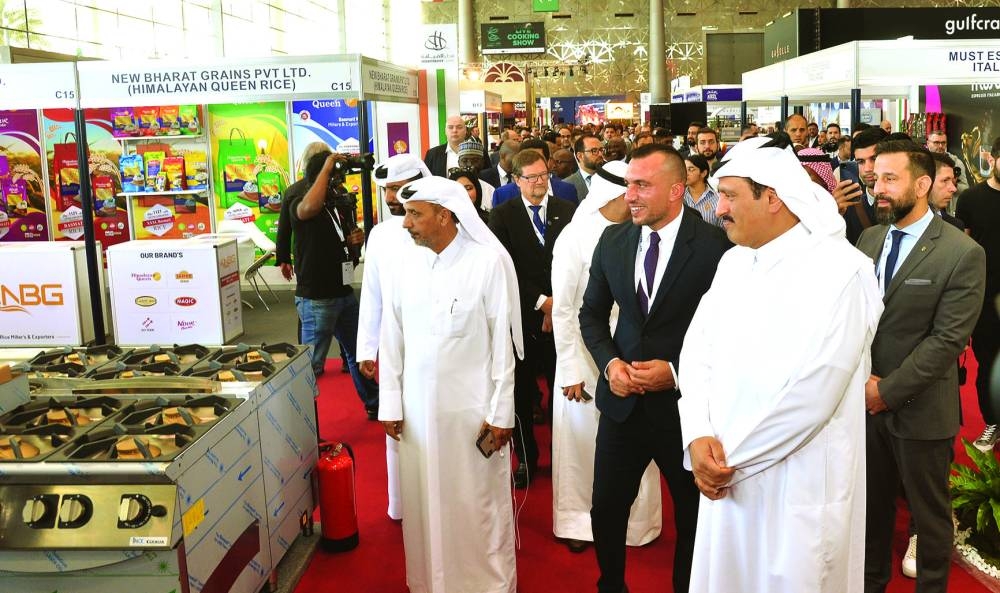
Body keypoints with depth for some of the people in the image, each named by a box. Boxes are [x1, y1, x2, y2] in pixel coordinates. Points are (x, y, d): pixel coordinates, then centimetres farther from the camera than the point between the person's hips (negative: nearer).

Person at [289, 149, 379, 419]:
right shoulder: (299, 206, -14)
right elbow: (310, 208, -41)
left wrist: (355, 240, -1)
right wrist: (326, 166, -31)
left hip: (344, 293, 8)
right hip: (316, 299, -8)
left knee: (359, 352, 21)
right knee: (312, 364, -2)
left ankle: (373, 404, 37)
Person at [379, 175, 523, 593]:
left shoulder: (490, 261, -11)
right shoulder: (406, 260, 1)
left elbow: (503, 342, -8)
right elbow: (392, 336, 5)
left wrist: (501, 412, -7)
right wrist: (390, 404, 4)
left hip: (471, 408, -3)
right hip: (417, 406, 4)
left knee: (477, 504, 9)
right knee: (423, 503, 13)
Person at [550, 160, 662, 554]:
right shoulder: (575, 236, -10)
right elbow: (563, 308, -8)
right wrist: (572, 370, -9)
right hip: (587, 357, -3)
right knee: (582, 441, 11)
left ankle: (634, 520, 29)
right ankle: (577, 520, 30)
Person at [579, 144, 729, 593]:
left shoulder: (715, 245, -14)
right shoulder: (612, 240, 1)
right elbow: (592, 313, 9)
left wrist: (678, 371, -18)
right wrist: (609, 362, -7)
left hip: (684, 402, -4)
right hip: (622, 400, 4)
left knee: (692, 517, 16)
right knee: (606, 510, 14)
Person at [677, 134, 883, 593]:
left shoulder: (841, 268, -16)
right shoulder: (733, 261, 7)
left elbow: (810, 390, -22)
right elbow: (698, 348, 3)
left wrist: (731, 455, -14)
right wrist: (698, 438, -12)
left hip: (800, 486, -6)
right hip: (727, 474, 6)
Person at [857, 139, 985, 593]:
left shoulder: (963, 254, -13)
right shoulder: (869, 239, 4)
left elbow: (947, 340, -17)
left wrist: (886, 390, -16)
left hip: (919, 411, -5)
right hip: (866, 403, 5)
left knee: (930, 516, 14)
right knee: (871, 505, 19)